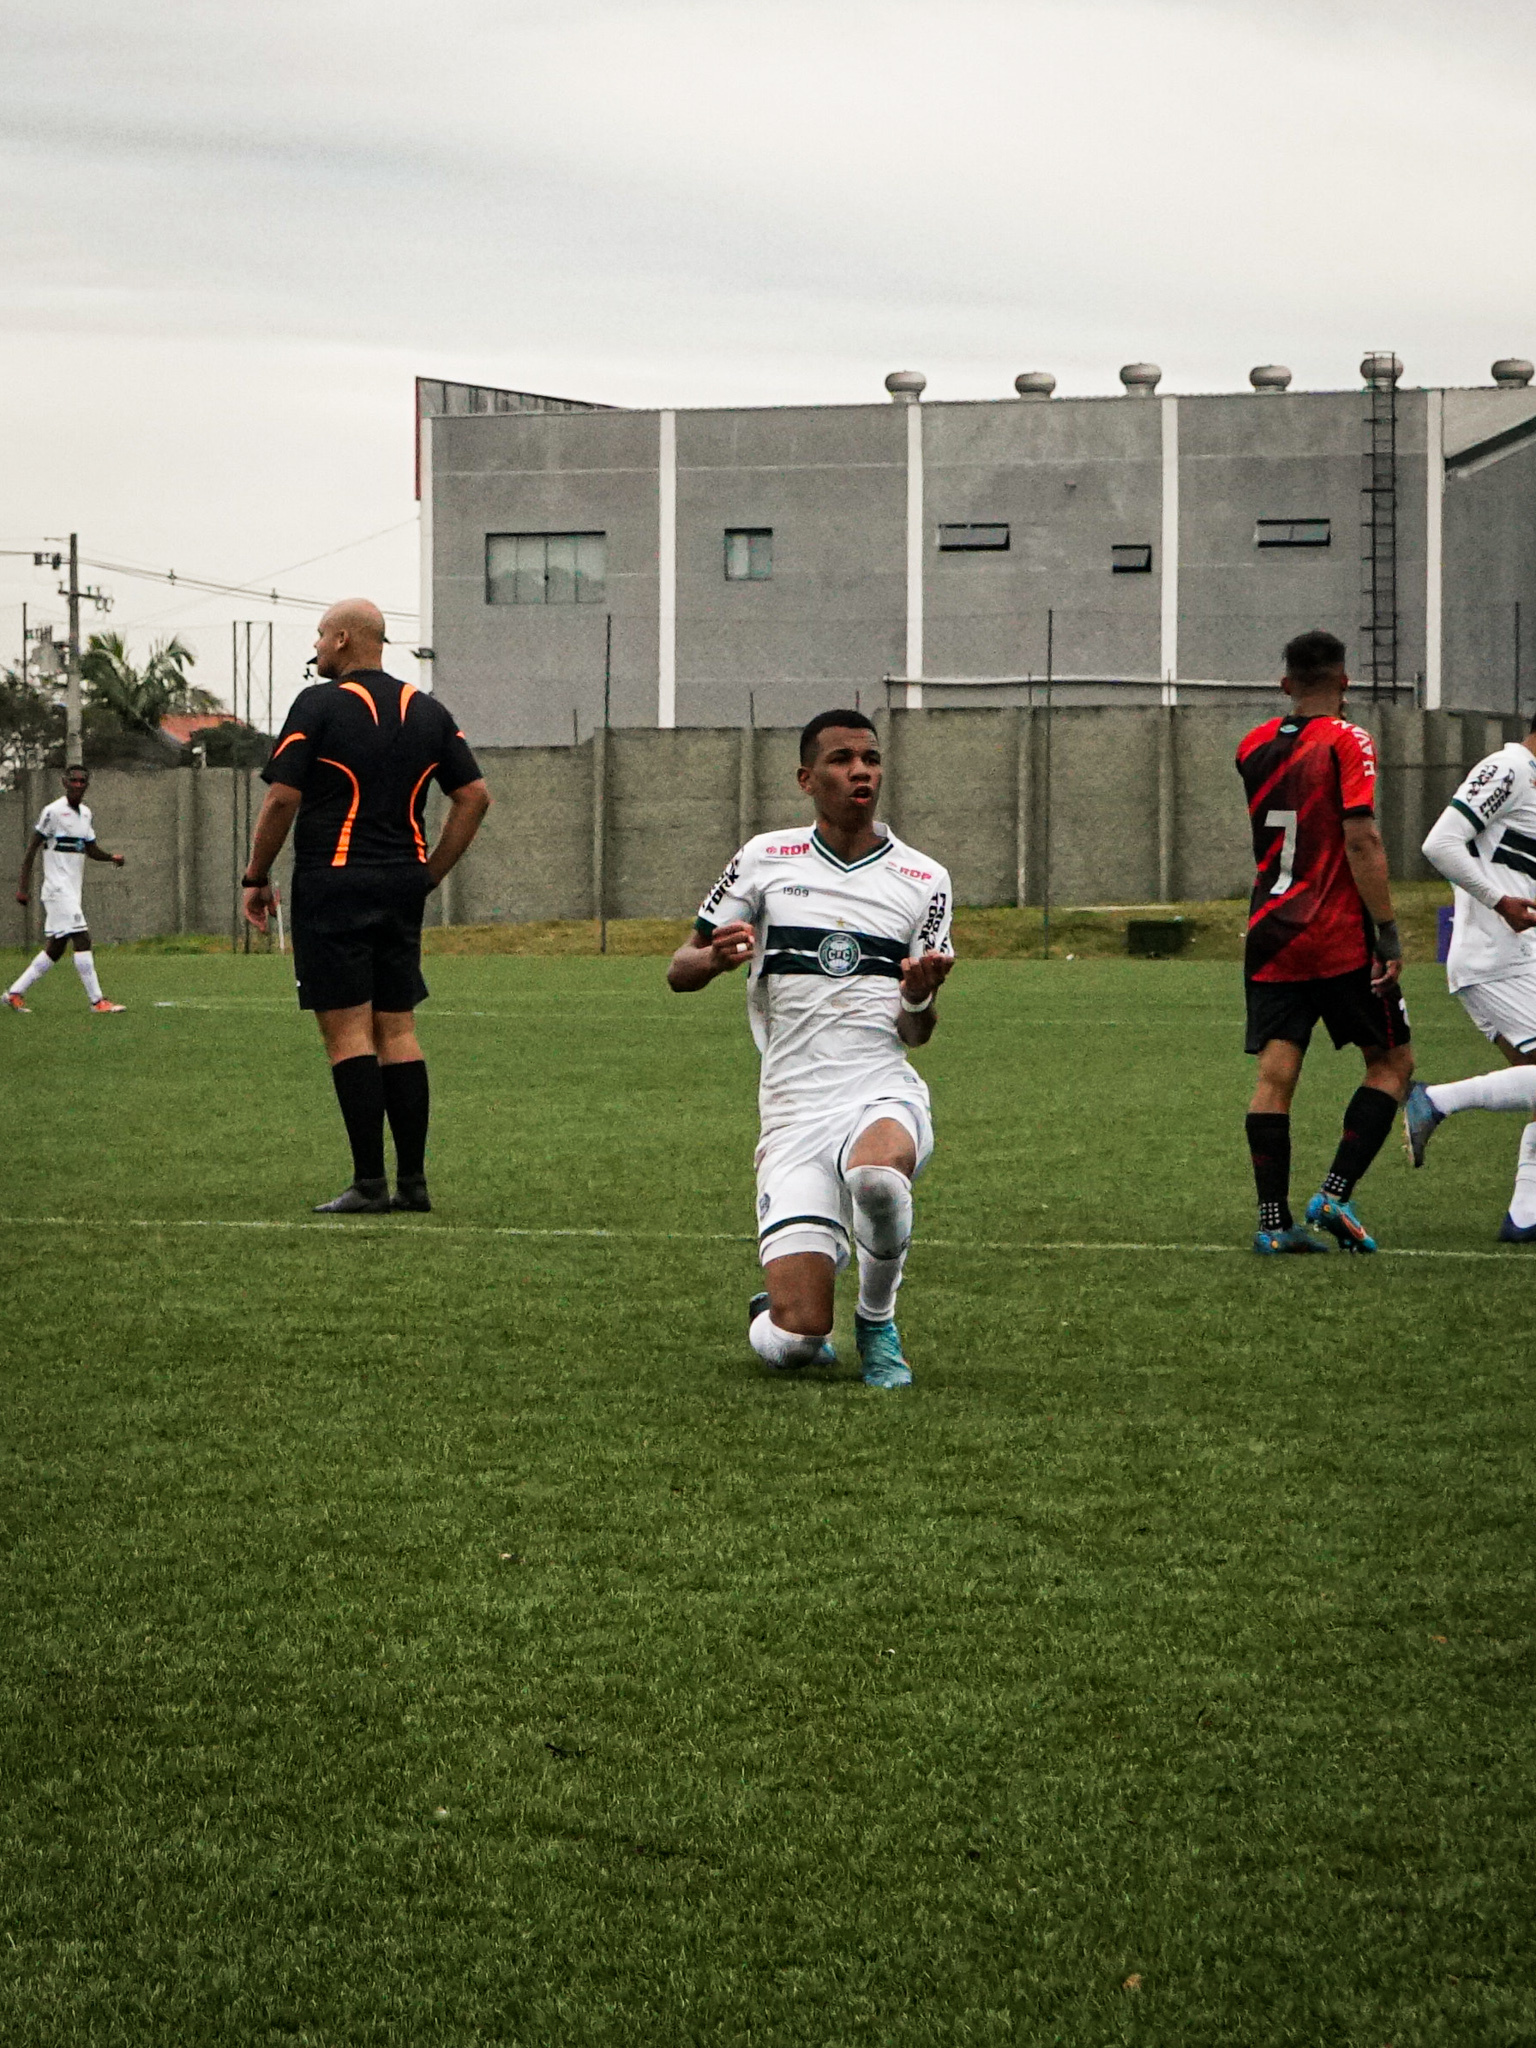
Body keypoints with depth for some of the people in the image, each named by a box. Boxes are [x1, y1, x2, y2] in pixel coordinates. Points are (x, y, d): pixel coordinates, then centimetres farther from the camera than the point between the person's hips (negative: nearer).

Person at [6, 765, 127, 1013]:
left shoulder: (85, 813, 14)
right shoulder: (53, 811, -10)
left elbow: (91, 849, 20)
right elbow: (32, 847, -9)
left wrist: (111, 856, -1)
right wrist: (23, 887, -13)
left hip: (73, 889, 9)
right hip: (58, 888, -9)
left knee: (56, 947, 10)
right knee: (82, 939, -14)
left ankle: (15, 992, 17)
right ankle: (97, 1001, -14)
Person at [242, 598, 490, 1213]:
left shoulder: (318, 706, -7)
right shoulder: (428, 712, 11)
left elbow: (282, 798, -11)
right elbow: (475, 796, 10)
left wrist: (256, 876, 0)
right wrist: (430, 873, 14)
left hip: (333, 884, -6)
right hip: (401, 889, 6)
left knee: (346, 1028, -5)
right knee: (397, 1028, 9)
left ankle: (369, 1181, -9)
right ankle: (413, 1180, 7)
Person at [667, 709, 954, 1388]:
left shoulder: (922, 880, 10)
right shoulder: (765, 859, 8)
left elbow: (916, 1032, 10)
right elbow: (679, 970, 11)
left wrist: (919, 997, -14)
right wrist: (716, 958, -13)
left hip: (884, 1093, 0)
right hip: (795, 1110, 0)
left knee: (877, 1173, -40)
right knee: (795, 1341, -14)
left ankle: (877, 1319, -9)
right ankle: (765, 1318, 26)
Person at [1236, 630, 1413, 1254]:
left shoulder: (1252, 746, 9)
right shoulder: (1347, 742, -9)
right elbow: (1361, 840, -16)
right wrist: (1389, 933, -14)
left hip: (1269, 937, 5)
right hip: (1340, 940, -5)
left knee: (1275, 1075, 1)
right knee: (1392, 1062, 8)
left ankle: (1274, 1220, -6)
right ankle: (1335, 1193, -4)